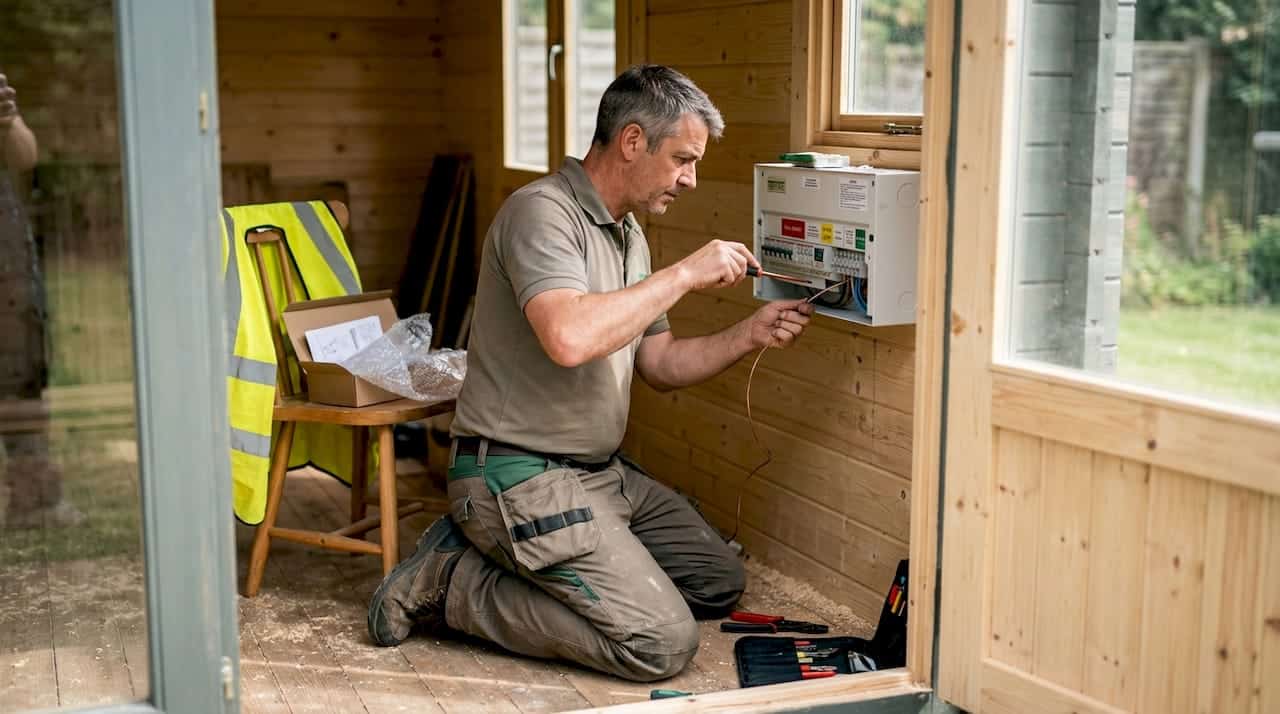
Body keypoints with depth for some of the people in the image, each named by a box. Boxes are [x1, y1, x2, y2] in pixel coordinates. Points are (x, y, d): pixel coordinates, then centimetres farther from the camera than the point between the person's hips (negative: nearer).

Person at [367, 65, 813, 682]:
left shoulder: (628, 234, 14)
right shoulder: (542, 212, -17)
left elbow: (659, 364, 17)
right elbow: (569, 337, -35)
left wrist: (749, 335, 2)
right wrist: (684, 274, -24)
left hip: (600, 472, 10)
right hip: (518, 476, -10)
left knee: (719, 582, 13)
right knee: (662, 642, -16)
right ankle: (452, 583, -4)